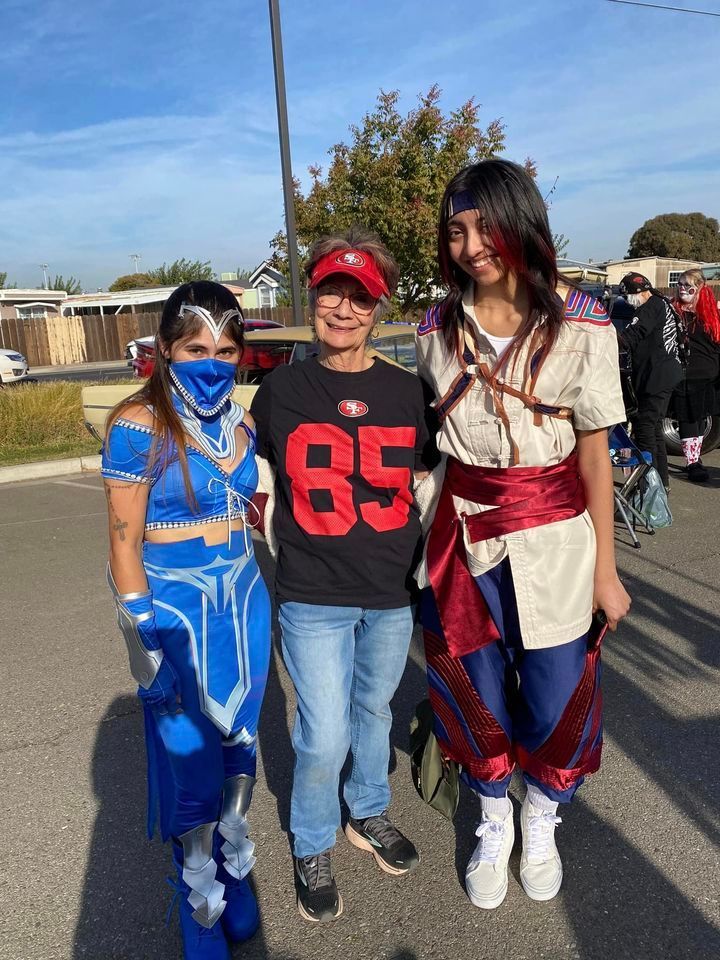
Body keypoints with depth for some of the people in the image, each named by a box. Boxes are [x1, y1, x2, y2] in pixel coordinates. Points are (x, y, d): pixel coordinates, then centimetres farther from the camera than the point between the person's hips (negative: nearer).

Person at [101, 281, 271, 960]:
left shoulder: (241, 421, 1)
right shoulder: (138, 424, -15)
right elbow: (124, 542, -12)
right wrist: (147, 637, -13)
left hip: (242, 598, 5)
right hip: (174, 605, -5)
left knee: (240, 742, 17)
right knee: (190, 756, 8)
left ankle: (235, 872, 41)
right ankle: (201, 905, 33)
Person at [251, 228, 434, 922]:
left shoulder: (406, 391, -2)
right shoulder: (281, 389, -5)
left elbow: (424, 482, 9)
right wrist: (285, 540, 1)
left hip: (393, 590, 3)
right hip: (313, 595, -2)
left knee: (373, 708, 21)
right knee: (324, 736, 1)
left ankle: (369, 814, 47)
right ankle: (312, 848, 30)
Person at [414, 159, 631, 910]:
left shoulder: (579, 325, -8)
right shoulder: (437, 329, 0)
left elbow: (594, 451, -4)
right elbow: (430, 438, 7)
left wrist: (605, 567, -2)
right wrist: (430, 533, 8)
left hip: (552, 532, -1)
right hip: (464, 532, 2)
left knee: (555, 697, 9)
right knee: (477, 691, 14)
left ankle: (540, 826, 41)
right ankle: (493, 826, 42)